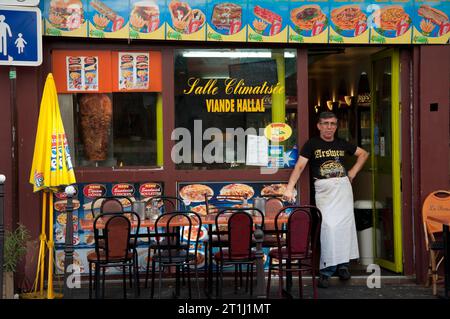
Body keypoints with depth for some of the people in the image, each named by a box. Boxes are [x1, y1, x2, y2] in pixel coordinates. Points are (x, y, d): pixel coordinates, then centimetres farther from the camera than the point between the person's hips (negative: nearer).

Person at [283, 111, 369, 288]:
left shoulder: (342, 144, 10)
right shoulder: (312, 144, -1)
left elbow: (363, 154, 23)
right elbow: (300, 166, -10)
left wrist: (353, 172, 10)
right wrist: (289, 189, -21)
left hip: (343, 186, 4)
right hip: (323, 189, -4)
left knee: (345, 225, 4)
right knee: (328, 226, -12)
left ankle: (342, 264, 18)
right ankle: (327, 269, -8)